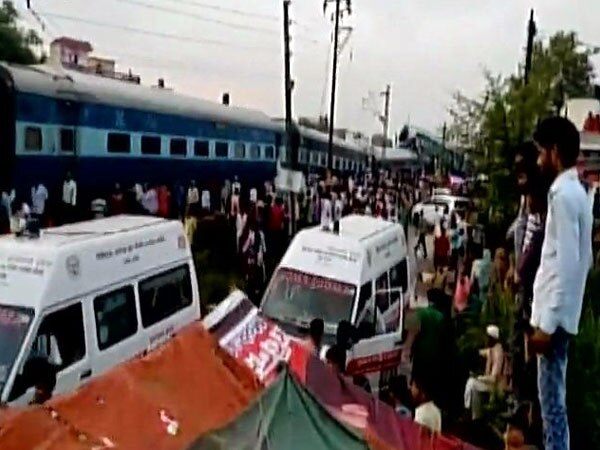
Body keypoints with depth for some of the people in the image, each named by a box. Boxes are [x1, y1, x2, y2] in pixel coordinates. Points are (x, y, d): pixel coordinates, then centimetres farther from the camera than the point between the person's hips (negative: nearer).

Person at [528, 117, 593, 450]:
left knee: (552, 400, -2)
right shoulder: (576, 192, 13)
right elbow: (585, 259, 18)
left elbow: (567, 263, -22)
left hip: (555, 315, -10)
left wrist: (547, 323, -21)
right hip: (560, 312, 10)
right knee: (553, 397, 18)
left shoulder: (563, 194, -16)